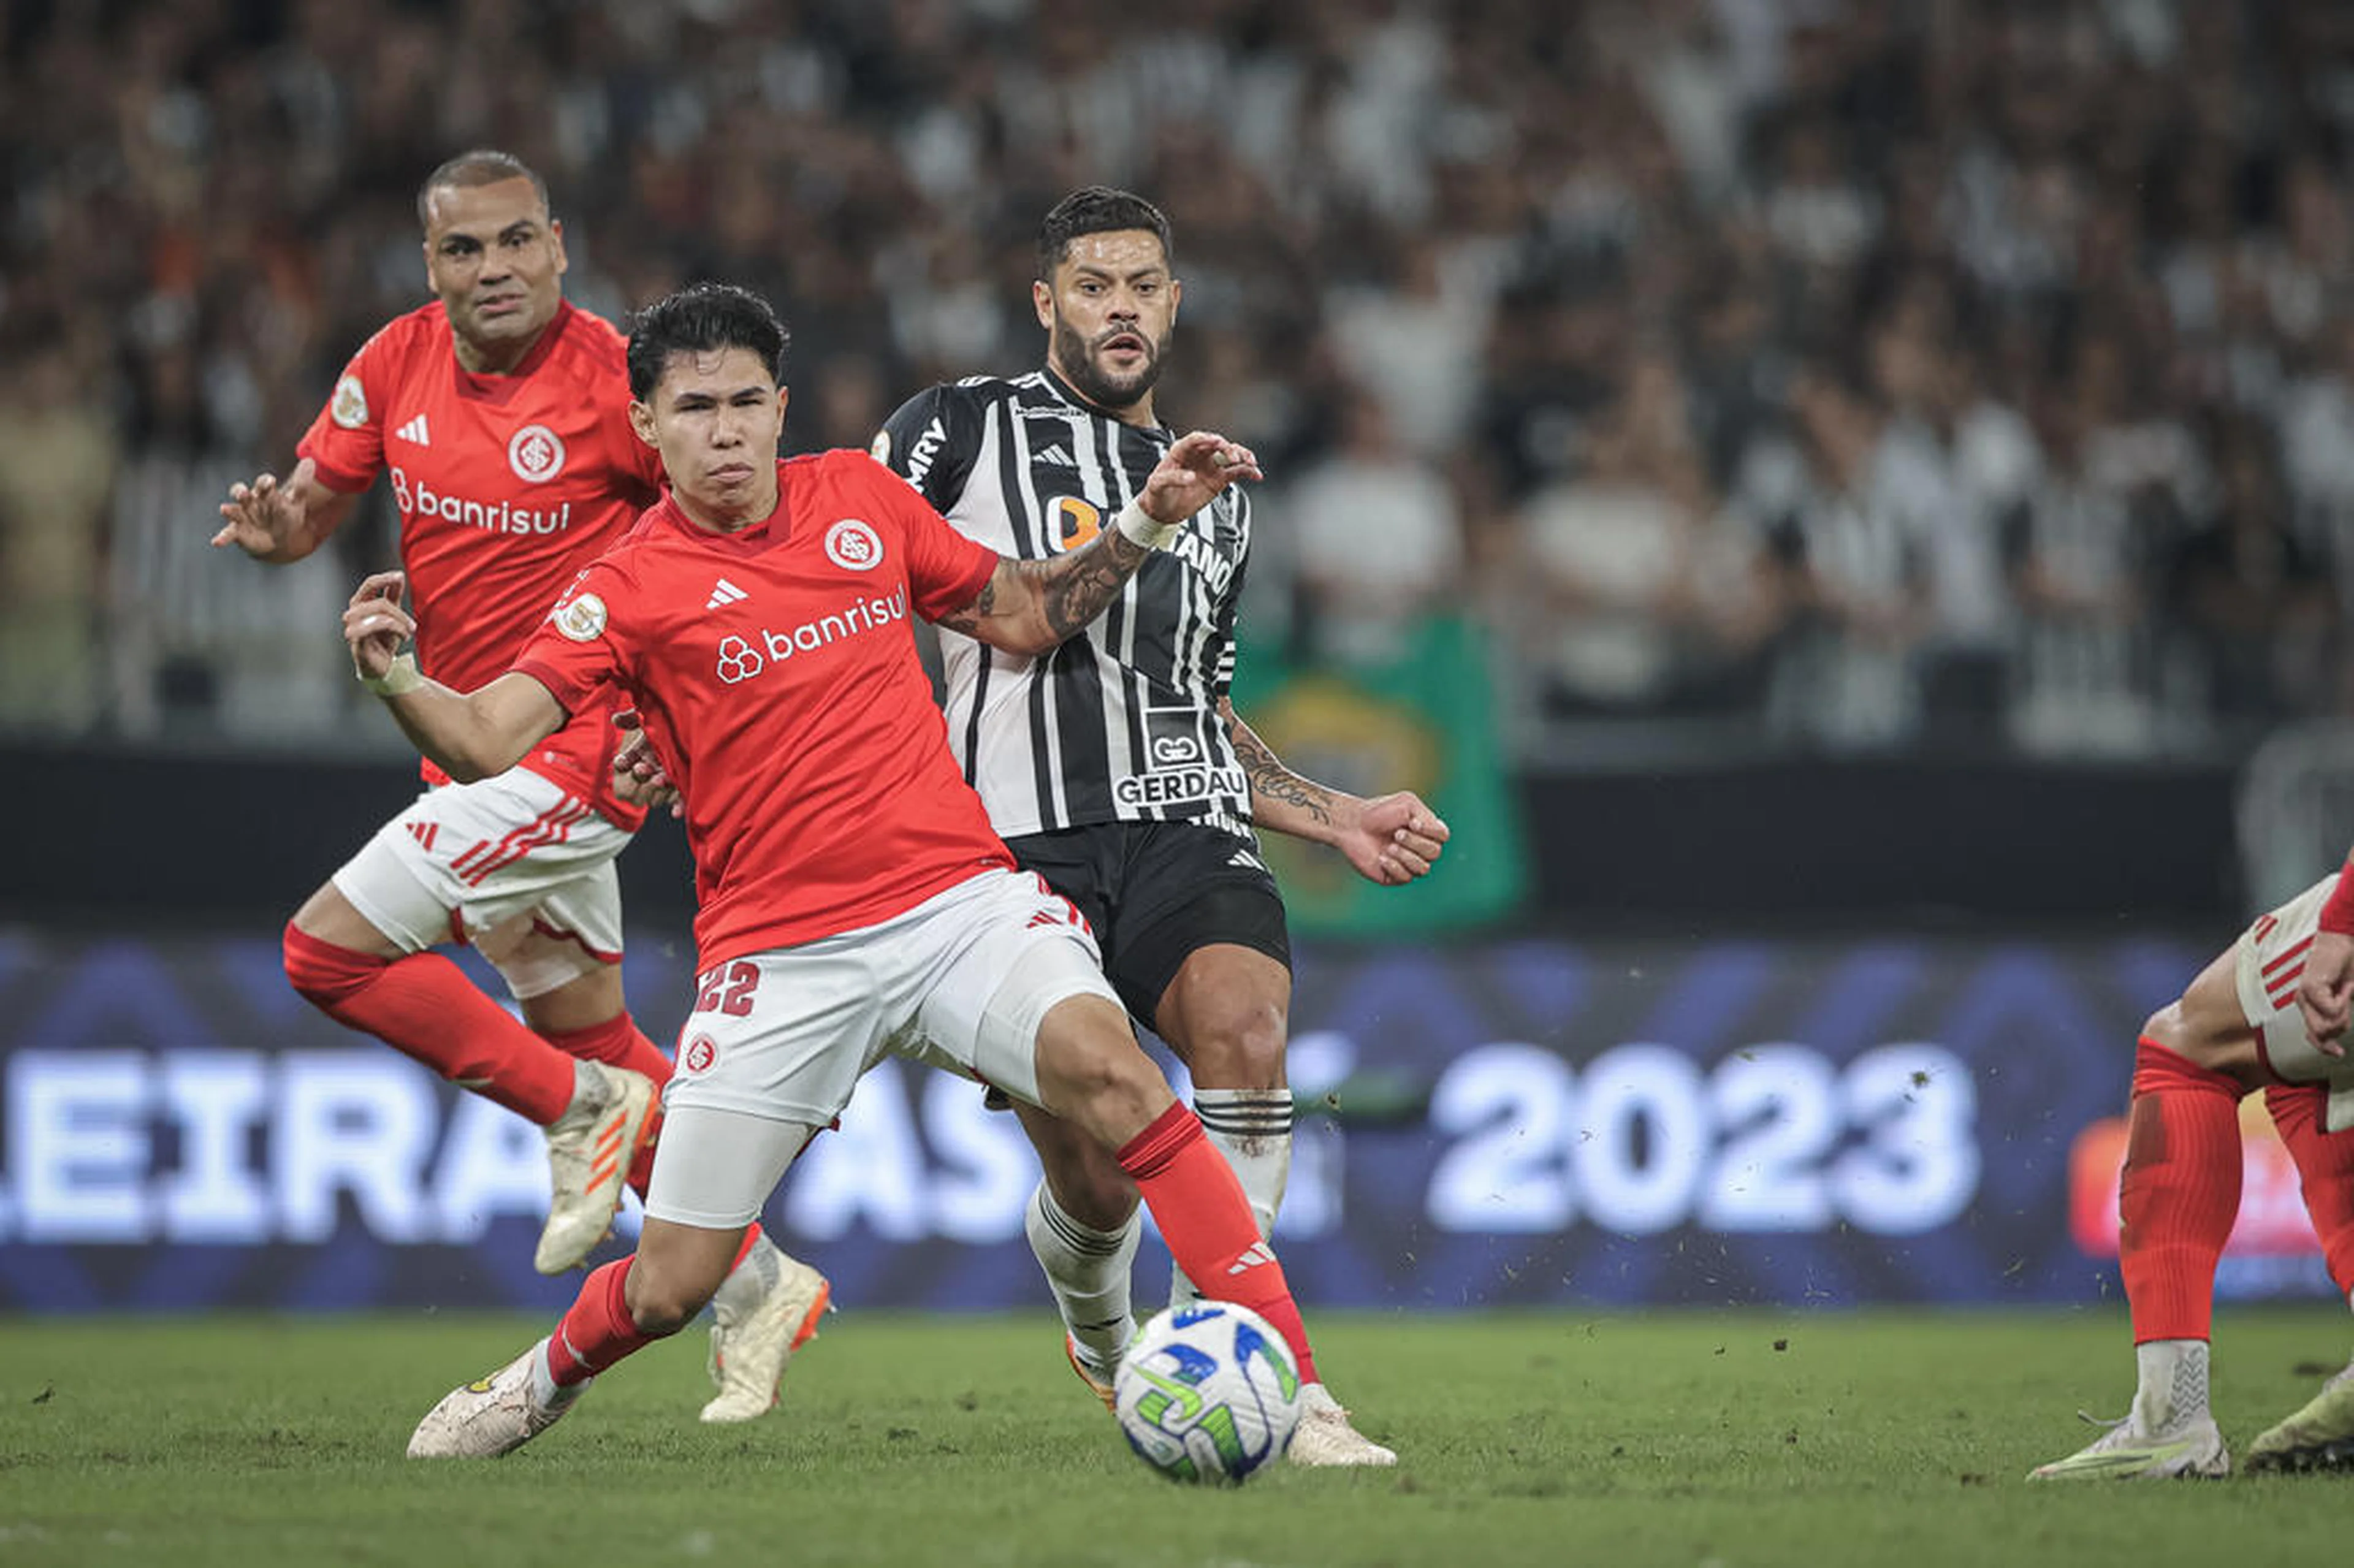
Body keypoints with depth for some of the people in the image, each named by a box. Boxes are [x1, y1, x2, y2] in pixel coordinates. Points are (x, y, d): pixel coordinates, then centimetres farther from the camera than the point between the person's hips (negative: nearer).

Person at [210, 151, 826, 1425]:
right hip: (470, 750, 7)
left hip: (579, 754, -7)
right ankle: (759, 1291, 25)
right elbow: (313, 502, 11)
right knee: (596, 1042, 14)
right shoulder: (400, 363, 2)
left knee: (329, 949, -15)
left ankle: (582, 1113, -3)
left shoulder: (614, 381, -15)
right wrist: (274, 526, -14)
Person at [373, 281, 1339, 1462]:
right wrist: (390, 677, -31)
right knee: (668, 1289, 0)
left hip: (956, 902, 2)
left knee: (1106, 1064, -28)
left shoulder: (861, 496, 9)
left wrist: (1148, 523, 11)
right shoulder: (630, 589, -2)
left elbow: (1020, 616, 21)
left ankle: (1292, 1394, -26)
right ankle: (544, 1383, 38)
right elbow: (488, 742, -12)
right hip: (778, 956, -2)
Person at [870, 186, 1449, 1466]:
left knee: (1244, 1025, -30)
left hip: (1185, 831, 3)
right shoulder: (962, 429, 7)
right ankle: (1106, 1342, 30)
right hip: (1022, 842, -3)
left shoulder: (1213, 497, 23)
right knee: (1094, 1181, -6)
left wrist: (1341, 821, 21)